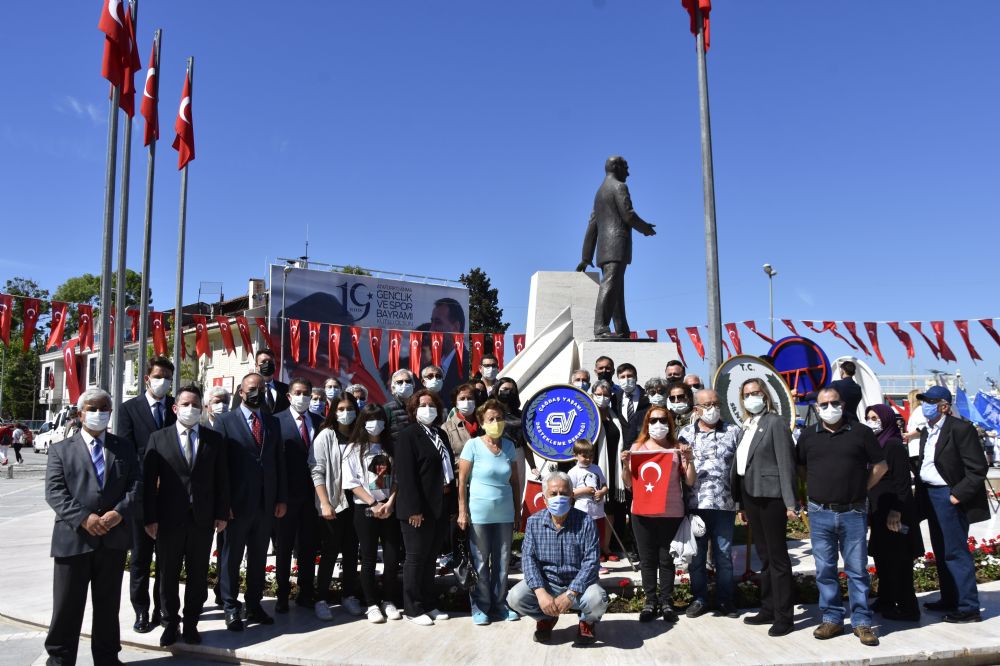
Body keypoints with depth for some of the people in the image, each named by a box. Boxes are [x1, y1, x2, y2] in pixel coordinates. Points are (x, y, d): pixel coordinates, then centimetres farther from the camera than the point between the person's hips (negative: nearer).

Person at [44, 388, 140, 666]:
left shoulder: (125, 447, 11)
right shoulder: (61, 449, 5)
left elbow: (136, 484, 3)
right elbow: (54, 491, -6)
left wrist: (120, 512, -15)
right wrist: (83, 518, -19)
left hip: (113, 539, 2)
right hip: (73, 538, -2)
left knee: (108, 604, 13)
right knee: (67, 606, 7)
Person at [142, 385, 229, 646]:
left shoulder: (215, 439, 4)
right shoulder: (158, 438, 1)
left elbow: (222, 479, 4)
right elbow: (148, 480, -1)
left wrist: (221, 513, 0)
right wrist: (150, 517, -6)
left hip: (203, 518, 1)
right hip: (169, 519, -1)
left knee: (198, 575, 10)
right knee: (167, 575, 11)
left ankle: (191, 623, 24)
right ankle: (170, 624, 26)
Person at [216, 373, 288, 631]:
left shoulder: (273, 422, 11)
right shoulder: (227, 421, -2)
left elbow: (279, 462, 11)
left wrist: (281, 498, 6)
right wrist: (223, 502, -11)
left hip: (267, 503, 4)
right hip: (238, 502, -4)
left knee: (258, 557, 12)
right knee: (232, 557, 6)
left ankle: (254, 605, 23)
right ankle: (231, 608, 18)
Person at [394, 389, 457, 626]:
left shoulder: (440, 434, 14)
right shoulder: (408, 435, -8)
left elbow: (449, 469, 14)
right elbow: (405, 474, -16)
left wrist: (452, 504, 9)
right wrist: (413, 509, -21)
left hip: (441, 506, 7)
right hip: (419, 508, -7)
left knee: (431, 558, 15)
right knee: (416, 558, 3)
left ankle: (429, 604, 25)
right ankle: (412, 609, 13)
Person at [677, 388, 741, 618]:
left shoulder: (733, 432, 5)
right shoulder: (686, 433, 6)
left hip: (724, 505, 0)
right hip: (694, 504, 1)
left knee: (724, 555, 8)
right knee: (696, 555, 9)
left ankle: (725, 602, 20)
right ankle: (699, 599, 22)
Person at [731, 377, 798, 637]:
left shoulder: (776, 422, -7)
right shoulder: (746, 427, 14)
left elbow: (786, 463, -12)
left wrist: (790, 502, -17)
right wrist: (741, 502, 12)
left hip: (770, 496, -7)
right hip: (750, 497, 7)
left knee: (777, 556, -1)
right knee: (764, 556, 14)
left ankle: (783, 616, 7)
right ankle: (768, 610, 24)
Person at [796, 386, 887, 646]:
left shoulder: (861, 432, 0)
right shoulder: (808, 435, 6)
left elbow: (880, 466, 7)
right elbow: (800, 468, 17)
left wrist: (860, 489, 4)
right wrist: (815, 489, 7)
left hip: (853, 513, -2)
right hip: (820, 513, 2)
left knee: (857, 569, 4)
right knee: (825, 570, 7)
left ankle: (862, 622, 14)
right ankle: (832, 619, 19)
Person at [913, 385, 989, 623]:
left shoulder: (961, 429, -13)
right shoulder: (927, 432, 13)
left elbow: (978, 469, -15)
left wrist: (958, 495, -18)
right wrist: (920, 494, 10)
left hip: (950, 498, -9)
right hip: (931, 496, 9)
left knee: (955, 552, -5)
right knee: (941, 552, 15)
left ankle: (968, 607, 3)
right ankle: (949, 600, 26)